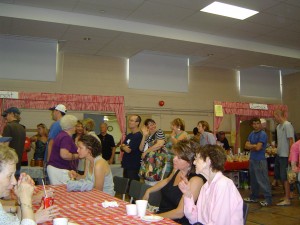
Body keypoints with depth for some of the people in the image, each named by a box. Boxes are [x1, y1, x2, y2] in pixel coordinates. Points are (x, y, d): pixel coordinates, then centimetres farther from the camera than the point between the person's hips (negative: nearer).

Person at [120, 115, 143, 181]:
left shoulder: (138, 136, -16)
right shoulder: (129, 135, 13)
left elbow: (128, 150, -18)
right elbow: (122, 148, 12)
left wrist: (123, 146, 1)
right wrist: (124, 146, -10)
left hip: (134, 167, -8)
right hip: (126, 165, 9)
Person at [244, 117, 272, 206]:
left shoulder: (263, 134, -11)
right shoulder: (251, 134, 13)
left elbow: (258, 147, -19)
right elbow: (246, 146, 5)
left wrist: (251, 146, -1)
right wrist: (255, 146, -10)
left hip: (260, 160, -8)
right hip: (252, 159, 8)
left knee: (263, 180, -7)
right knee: (253, 180, 16)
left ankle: (268, 199, -2)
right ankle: (254, 197, 27)